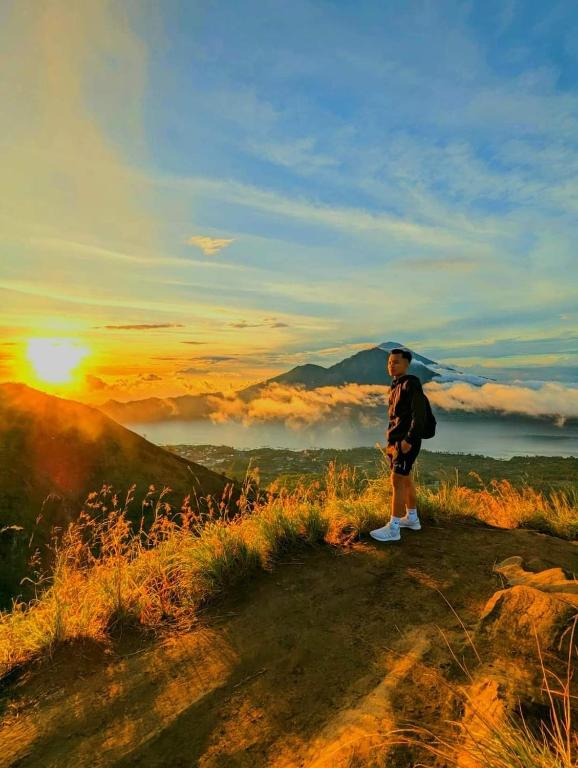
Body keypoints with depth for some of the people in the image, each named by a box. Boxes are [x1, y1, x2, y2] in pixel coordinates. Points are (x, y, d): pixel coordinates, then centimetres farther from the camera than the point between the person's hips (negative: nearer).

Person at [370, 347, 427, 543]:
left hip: (406, 442, -9)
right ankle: (412, 518, 31)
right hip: (396, 440, 9)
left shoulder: (411, 383, -14)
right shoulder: (396, 385, 12)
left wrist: (409, 440, -23)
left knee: (397, 481, -9)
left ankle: (393, 528, -5)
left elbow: (420, 415, -20)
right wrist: (392, 440, 15)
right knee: (405, 479, 17)